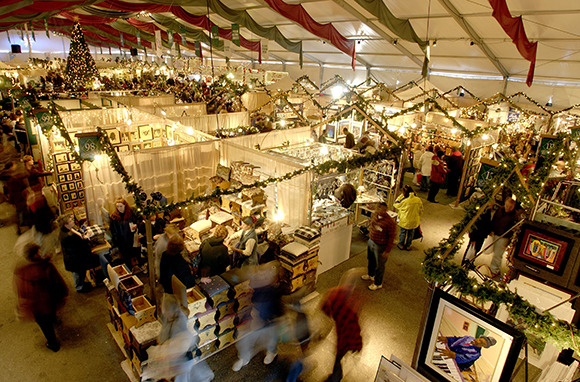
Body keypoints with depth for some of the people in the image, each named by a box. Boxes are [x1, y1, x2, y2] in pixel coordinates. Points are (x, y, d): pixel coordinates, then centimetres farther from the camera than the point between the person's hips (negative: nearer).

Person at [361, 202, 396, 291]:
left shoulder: (390, 222, -29)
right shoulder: (374, 214, -9)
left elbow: (392, 238, -21)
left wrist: (387, 251, -16)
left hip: (380, 246, -7)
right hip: (371, 241, 7)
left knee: (379, 265, 13)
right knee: (371, 260, 28)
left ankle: (378, 283, 35)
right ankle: (371, 275, 56)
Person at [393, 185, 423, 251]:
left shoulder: (405, 201, -26)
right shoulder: (418, 200, -12)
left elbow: (396, 204, -8)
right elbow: (421, 211, 0)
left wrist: (401, 196, -5)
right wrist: (418, 217, 17)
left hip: (405, 221, -3)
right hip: (414, 221, 3)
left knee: (403, 232, 19)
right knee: (411, 233, 22)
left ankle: (401, 245, 35)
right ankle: (408, 246, 37)